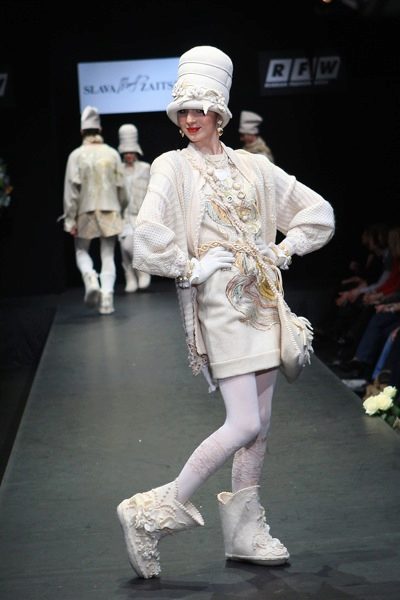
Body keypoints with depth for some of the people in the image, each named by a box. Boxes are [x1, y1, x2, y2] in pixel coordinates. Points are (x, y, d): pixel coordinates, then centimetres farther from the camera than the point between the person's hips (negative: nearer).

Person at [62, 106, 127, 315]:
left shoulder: (76, 155, -6)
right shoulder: (112, 153, -1)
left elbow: (72, 188, -9)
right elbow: (121, 187, 2)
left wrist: (70, 219, -6)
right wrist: (120, 208, 18)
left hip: (86, 212, -1)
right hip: (110, 211, 1)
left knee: (81, 251, 15)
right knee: (108, 256, 6)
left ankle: (90, 278, -13)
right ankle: (106, 297, -3)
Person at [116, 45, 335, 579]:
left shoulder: (254, 167, 9)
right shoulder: (173, 167, -4)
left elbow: (318, 212, 15)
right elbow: (149, 235, -19)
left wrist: (282, 253, 7)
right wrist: (188, 269, -11)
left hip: (261, 300, 6)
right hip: (218, 301, -6)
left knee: (260, 424, 7)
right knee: (245, 424, -13)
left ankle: (245, 534, 18)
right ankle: (156, 513, -4)